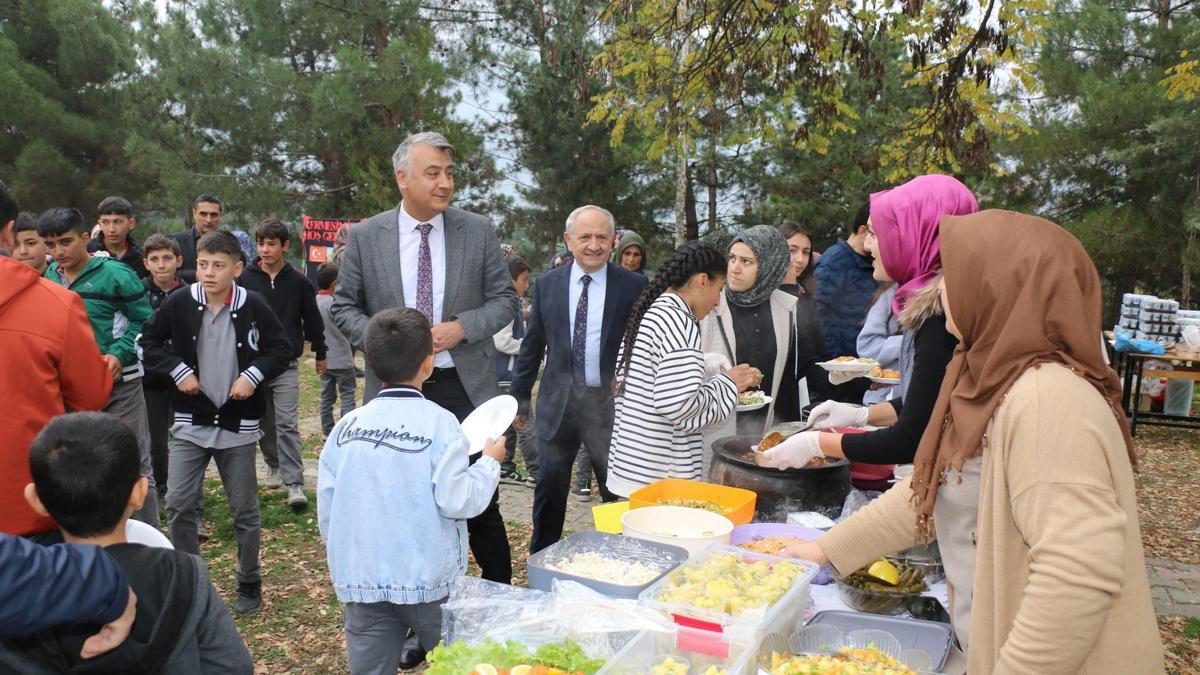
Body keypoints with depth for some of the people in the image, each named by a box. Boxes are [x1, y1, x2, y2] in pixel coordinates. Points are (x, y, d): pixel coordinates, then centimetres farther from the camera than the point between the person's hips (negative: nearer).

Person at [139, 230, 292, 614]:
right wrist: (177, 370, -8)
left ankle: (249, 584, 26)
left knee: (245, 511, 8)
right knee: (178, 504, 0)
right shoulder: (179, 303, -6)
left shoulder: (254, 307, -9)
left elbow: (281, 348, 0)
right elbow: (149, 340, 6)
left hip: (238, 424, -1)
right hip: (189, 422, 2)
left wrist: (253, 375, -14)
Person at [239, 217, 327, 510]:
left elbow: (313, 320, 8)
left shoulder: (299, 282, -2)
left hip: (286, 365, -2)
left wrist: (320, 354, 15)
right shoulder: (245, 278, -2)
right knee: (264, 422, 14)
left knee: (287, 424, -8)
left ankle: (294, 483, -8)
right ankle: (275, 467, 32)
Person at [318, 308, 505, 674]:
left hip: (361, 582, 4)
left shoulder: (346, 426, 0)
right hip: (427, 579, -3)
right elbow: (457, 501, -16)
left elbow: (326, 509, 5)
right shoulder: (439, 422, -13)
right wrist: (489, 462, 1)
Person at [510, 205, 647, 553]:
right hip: (558, 400, 2)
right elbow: (532, 345, 9)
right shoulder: (547, 284, 4)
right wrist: (519, 397, 9)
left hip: (611, 402, -2)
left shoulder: (634, 285, -4)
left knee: (619, 492, 7)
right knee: (549, 491, 13)